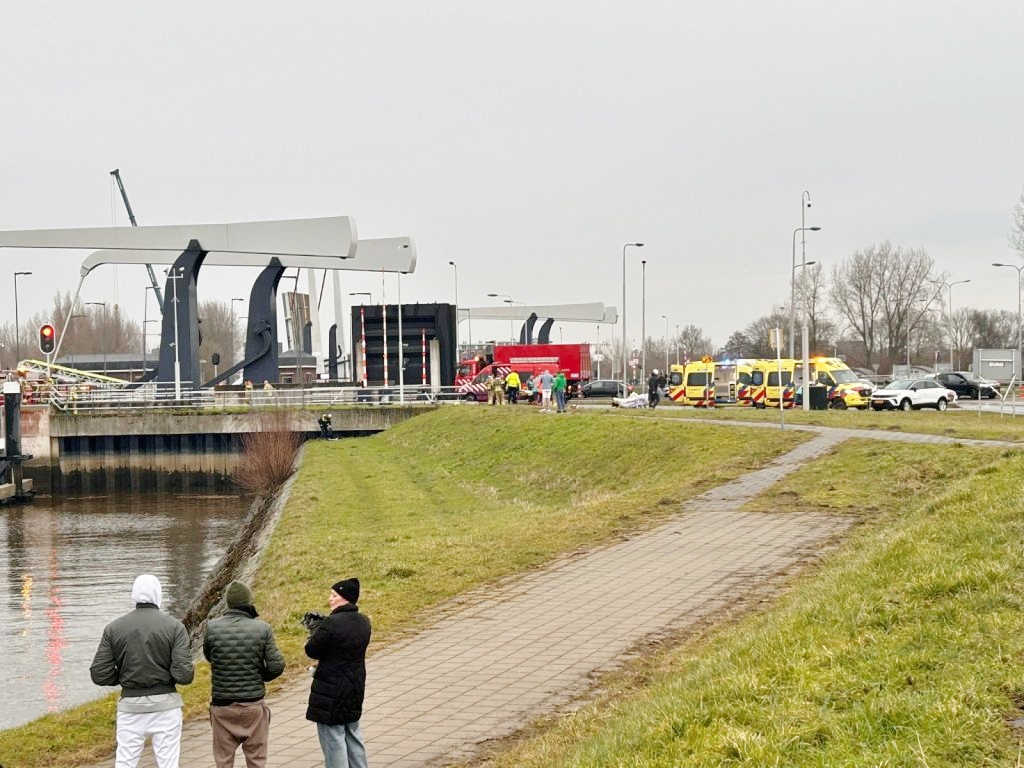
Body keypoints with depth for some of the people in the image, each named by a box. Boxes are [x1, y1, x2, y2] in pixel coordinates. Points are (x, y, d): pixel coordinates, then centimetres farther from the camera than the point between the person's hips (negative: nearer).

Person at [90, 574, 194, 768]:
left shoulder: (113, 628, -2)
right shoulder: (174, 626, -7)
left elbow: (99, 675, -3)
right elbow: (184, 674, -13)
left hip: (130, 706, 1)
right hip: (165, 705, -1)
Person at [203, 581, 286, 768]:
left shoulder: (212, 628, -8)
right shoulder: (262, 629, -10)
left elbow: (208, 656, 7)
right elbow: (277, 666, -9)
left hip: (222, 705, 1)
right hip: (253, 704, -1)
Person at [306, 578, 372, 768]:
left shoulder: (331, 623, -22)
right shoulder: (363, 622, 3)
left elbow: (311, 651, -15)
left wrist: (314, 632, 5)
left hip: (331, 691, -8)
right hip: (355, 688, 8)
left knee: (333, 739, 0)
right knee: (353, 736, 20)